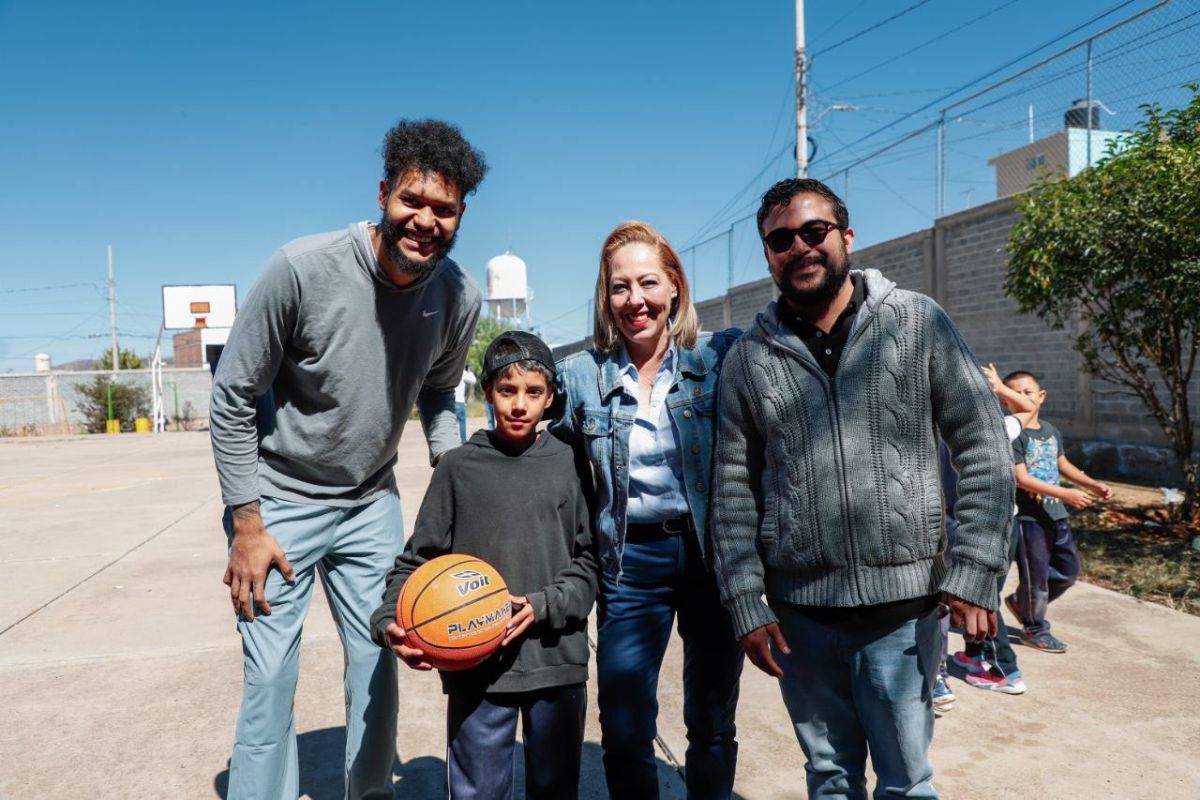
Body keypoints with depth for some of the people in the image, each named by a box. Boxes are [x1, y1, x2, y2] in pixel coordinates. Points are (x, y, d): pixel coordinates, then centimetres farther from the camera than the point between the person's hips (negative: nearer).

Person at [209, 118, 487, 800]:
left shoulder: (460, 297, -11)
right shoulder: (303, 268, -23)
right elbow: (233, 398, -13)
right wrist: (248, 526, -13)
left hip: (372, 505, 4)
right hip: (280, 499, -3)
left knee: (378, 663, 12)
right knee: (271, 677, 1)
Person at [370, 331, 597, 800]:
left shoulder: (568, 464, 1)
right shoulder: (459, 468, -1)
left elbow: (589, 559, 2)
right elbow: (416, 562, 2)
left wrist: (545, 606, -13)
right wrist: (389, 623, -13)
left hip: (558, 661, 1)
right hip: (477, 667, -1)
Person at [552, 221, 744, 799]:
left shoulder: (722, 356, -5)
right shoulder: (581, 375, 0)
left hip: (711, 556, 0)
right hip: (629, 564, 1)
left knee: (712, 723, 15)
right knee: (623, 732, 6)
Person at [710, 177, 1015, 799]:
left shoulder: (918, 323, -3)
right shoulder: (748, 358, 2)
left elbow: (983, 450, -2)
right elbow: (733, 492, 3)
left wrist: (973, 572, -9)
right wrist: (746, 606, -1)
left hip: (904, 607, -1)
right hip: (800, 615, 2)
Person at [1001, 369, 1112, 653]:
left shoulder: (1051, 431, 10)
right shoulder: (1013, 434, -16)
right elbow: (1021, 478, -22)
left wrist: (1093, 484, 13)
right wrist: (1066, 494, -23)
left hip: (1056, 515, 8)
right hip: (1028, 516, -8)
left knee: (1068, 570, 16)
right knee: (1036, 575, 3)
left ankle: (1022, 602, 34)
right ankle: (1035, 630, 22)